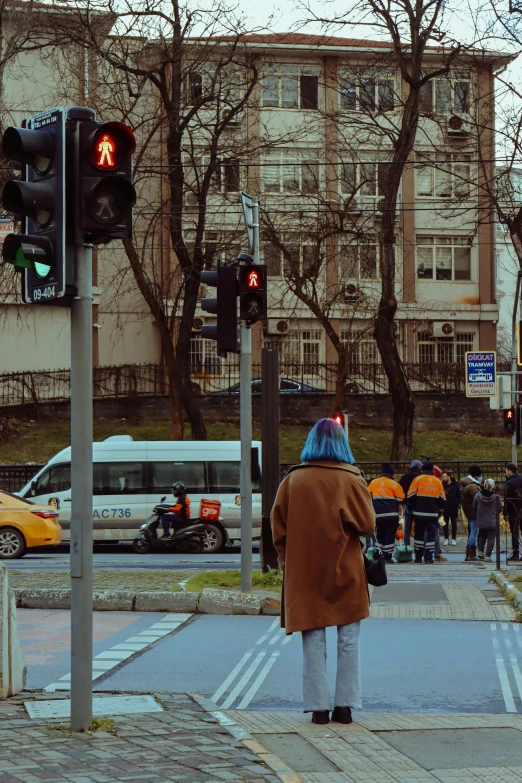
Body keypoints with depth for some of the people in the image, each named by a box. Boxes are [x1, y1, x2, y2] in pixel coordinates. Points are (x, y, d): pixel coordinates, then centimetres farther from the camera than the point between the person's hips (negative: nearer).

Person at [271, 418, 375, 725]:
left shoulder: (293, 480, -1)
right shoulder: (351, 480, -6)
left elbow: (279, 529, 1)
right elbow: (368, 525, -7)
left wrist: (287, 561, 13)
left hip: (304, 573, 1)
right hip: (345, 572, -1)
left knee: (314, 641, 5)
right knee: (349, 640, 7)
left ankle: (319, 707, 4)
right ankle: (345, 705, 6)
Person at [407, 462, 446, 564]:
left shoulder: (417, 480, -1)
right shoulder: (438, 481, 6)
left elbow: (411, 496, -2)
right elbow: (442, 499, 9)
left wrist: (412, 507, 14)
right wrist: (440, 509, 24)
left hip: (419, 513, 0)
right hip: (433, 513, 0)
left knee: (419, 534, 10)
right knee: (431, 535, 5)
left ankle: (418, 557, 8)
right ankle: (428, 557, -2)